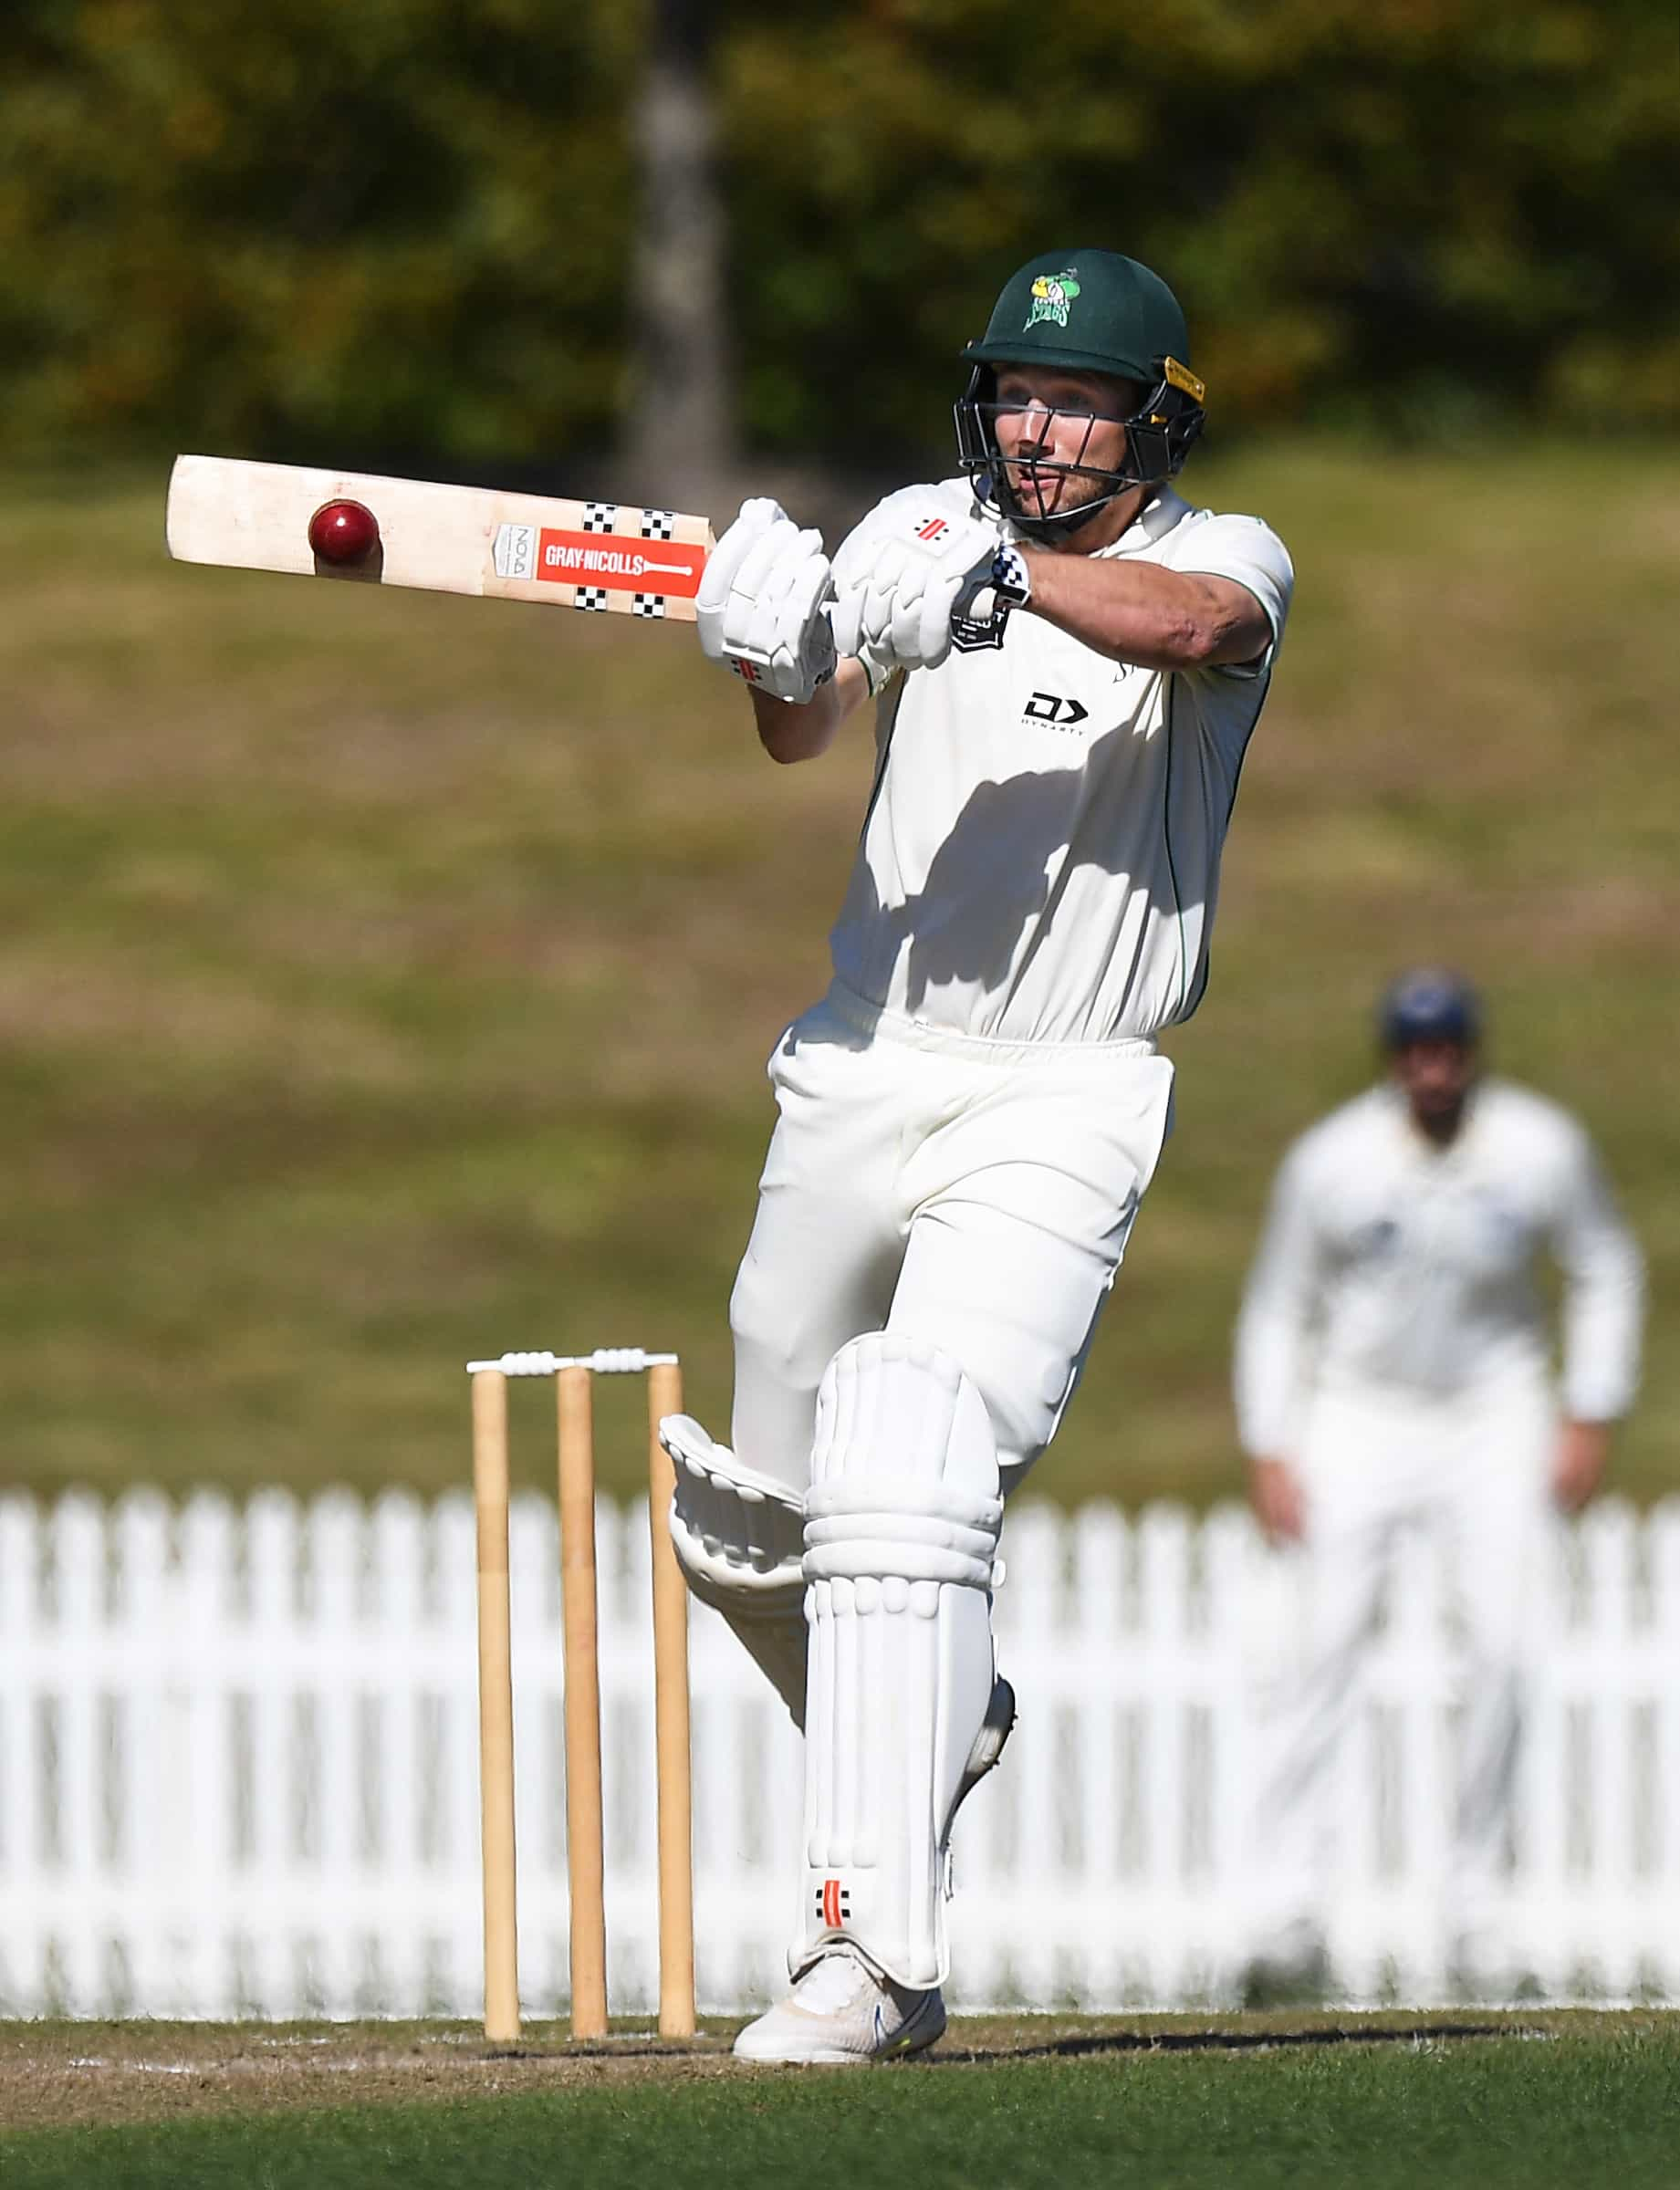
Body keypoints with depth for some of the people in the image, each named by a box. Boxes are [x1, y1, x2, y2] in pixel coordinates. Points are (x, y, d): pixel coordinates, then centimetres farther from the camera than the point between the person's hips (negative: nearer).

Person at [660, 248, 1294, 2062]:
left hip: (1056, 1110, -5)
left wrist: (1010, 576, -43)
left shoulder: (1224, 554, -3)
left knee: (906, 1480, -24)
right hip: (857, 1078, 5)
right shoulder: (926, 530, 7)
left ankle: (876, 1959, -26)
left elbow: (1198, 622, -28)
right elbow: (804, 733, -9)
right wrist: (777, 649, -32)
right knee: (749, 1519, 15)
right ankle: (928, 1727, 47)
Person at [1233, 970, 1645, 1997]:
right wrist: (1270, 1452, -6)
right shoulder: (1332, 1163, -12)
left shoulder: (1543, 1151, -11)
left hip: (1497, 1418, 1)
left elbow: (1606, 1271, 5)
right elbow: (1278, 1305, -1)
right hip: (1362, 1418, -1)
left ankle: (1478, 1901, 0)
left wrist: (1592, 1419, 0)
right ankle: (1292, 1902, -17)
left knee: (1503, 1644, -11)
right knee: (1334, 1633, -15)